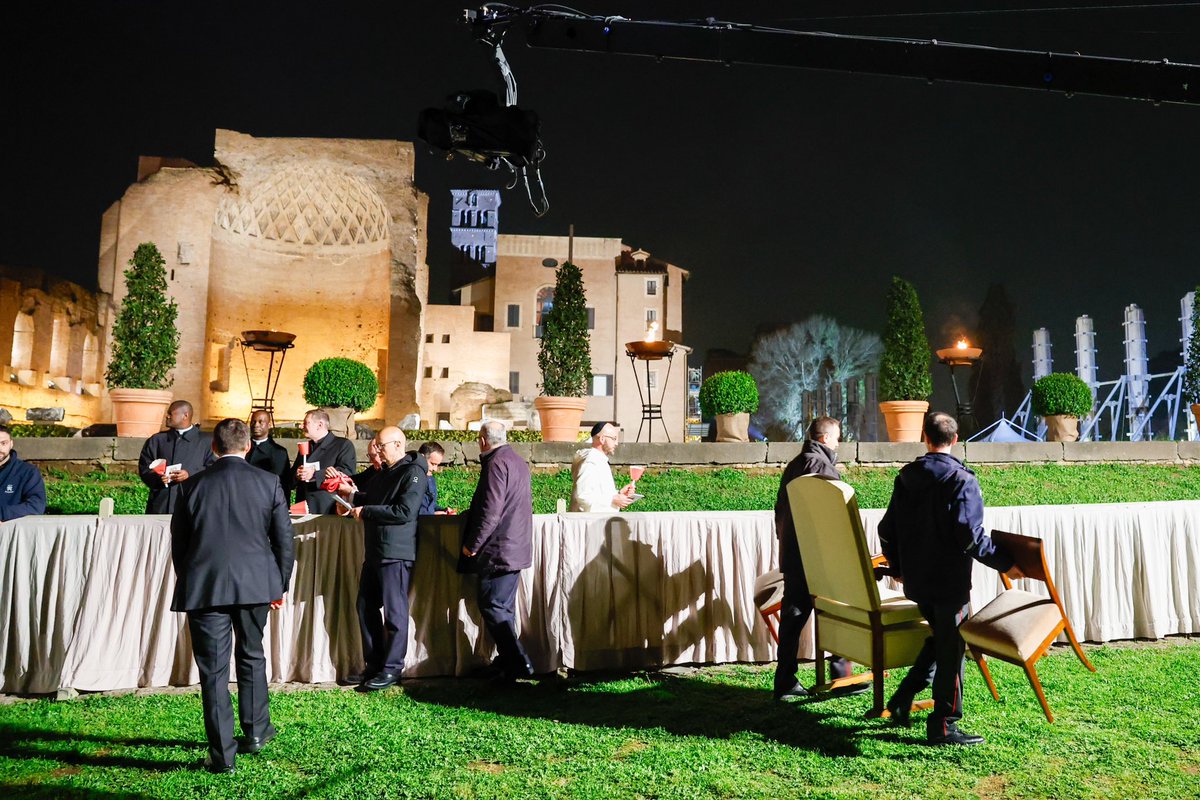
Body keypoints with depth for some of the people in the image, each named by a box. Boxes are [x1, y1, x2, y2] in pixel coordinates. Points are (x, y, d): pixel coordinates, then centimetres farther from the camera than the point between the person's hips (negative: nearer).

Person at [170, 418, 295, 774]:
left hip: (204, 587, -1)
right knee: (251, 656, 21)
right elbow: (284, 538, 0)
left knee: (213, 670, 6)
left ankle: (222, 754, 11)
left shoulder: (192, 486, 0)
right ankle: (255, 731, 32)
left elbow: (178, 543, 7)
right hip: (254, 584, 1)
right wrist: (280, 584, 12)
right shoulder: (269, 482, -2)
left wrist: (187, 583, 21)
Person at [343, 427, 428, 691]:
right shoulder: (384, 473, 18)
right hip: (374, 551, 9)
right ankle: (374, 664, 24)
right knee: (366, 607, 12)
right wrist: (352, 495, 9)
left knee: (394, 612, -1)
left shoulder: (413, 472, -12)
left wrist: (365, 511, -14)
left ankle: (392, 668, 10)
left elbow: (404, 511, -21)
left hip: (396, 553, -9)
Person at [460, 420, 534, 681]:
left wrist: (472, 544, -14)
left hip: (497, 550, -10)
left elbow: (490, 511, -22)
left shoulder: (496, 464, -16)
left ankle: (517, 662, -4)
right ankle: (508, 661, 21)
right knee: (504, 606, 15)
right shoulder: (518, 461, 15)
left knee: (492, 607, -3)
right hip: (516, 548, 10)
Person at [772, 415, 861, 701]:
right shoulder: (823, 466, -12)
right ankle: (840, 677, 15)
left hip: (791, 556, 8)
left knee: (792, 618, 9)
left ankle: (785, 683, 12)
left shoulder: (793, 466, 15)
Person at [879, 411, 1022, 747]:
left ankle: (902, 699, 20)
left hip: (916, 580, 6)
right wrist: (1005, 564, -7)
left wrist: (897, 567, 23)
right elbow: (971, 536, -20)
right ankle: (943, 725, 14)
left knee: (940, 638, 24)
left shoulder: (905, 477, 4)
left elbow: (887, 530, 9)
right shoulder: (961, 479, -13)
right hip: (949, 580, -6)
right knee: (951, 649, 6)